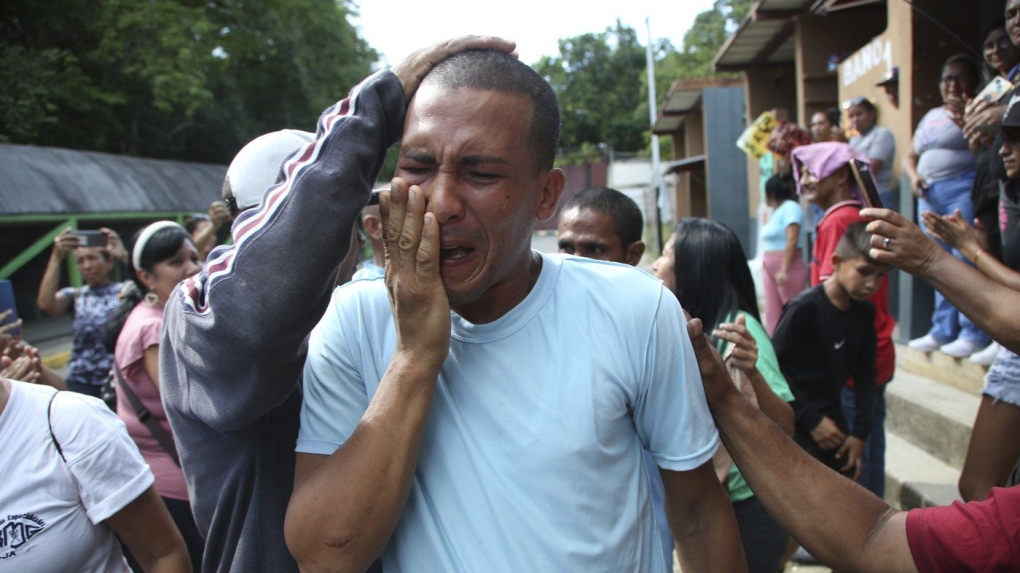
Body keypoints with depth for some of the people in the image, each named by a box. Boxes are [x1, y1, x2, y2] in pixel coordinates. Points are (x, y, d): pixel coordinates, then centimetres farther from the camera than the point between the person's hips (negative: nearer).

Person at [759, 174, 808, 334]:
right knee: (772, 313, 6)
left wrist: (784, 270, -24)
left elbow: (792, 240, -19)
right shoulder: (776, 211, 18)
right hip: (772, 268, 9)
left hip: (788, 268, -9)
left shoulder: (790, 208, -10)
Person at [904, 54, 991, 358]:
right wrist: (914, 175, 4)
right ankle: (943, 330, 12)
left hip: (963, 190, -7)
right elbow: (910, 156, 24)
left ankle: (974, 333, -10)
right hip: (930, 193, 7)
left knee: (965, 259, -14)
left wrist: (963, 116, -20)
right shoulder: (931, 116, 21)